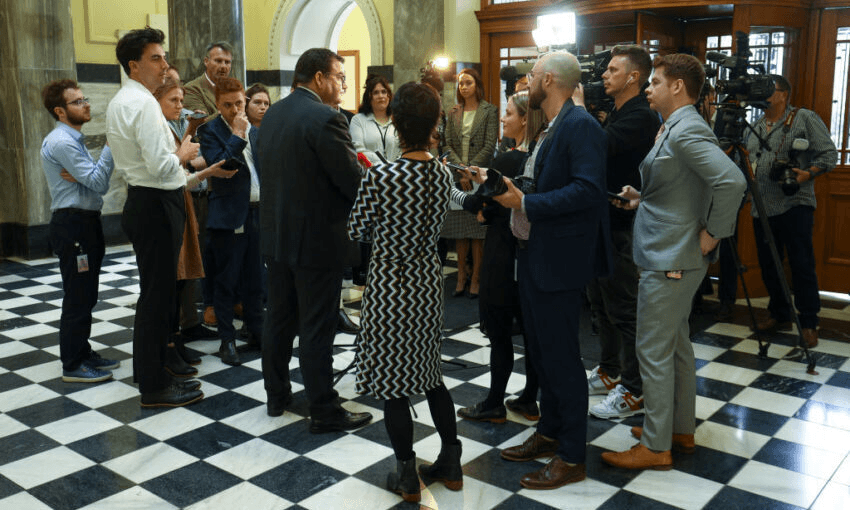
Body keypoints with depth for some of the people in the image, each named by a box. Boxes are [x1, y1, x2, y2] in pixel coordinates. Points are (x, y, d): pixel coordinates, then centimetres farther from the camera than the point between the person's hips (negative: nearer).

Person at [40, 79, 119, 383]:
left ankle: (83, 353, 27)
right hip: (72, 224, -10)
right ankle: (73, 366, 6)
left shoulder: (73, 140, 17)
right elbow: (98, 182, -20)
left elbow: (96, 184, 9)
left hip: (86, 223, 10)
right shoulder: (61, 142, -15)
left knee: (86, 297, 16)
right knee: (77, 298, -3)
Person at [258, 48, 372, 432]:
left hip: (276, 234, 8)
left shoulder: (272, 114, 8)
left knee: (279, 318, 18)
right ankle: (324, 411, 11)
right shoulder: (325, 119, -18)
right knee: (317, 329, 0)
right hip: (317, 239, -8)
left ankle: (276, 395, 30)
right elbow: (353, 182, -19)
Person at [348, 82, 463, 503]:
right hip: (429, 283, 6)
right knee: (429, 372, 21)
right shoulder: (443, 175, -4)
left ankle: (407, 477, 20)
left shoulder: (380, 178, -20)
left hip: (390, 287, -6)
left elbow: (357, 231, -7)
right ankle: (450, 463, 30)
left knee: (392, 380, 8)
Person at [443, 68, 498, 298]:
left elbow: (490, 145, -5)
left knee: (478, 229, -2)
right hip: (457, 176, 4)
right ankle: (461, 275, 13)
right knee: (460, 230, 6)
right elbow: (448, 144, 7)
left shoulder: (489, 111, 1)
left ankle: (476, 277, 5)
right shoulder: (453, 113, 12)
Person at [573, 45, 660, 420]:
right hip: (600, 222, 10)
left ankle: (634, 392, 8)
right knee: (601, 303, 18)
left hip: (620, 227, -10)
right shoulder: (616, 115, 16)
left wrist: (578, 106, -19)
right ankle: (609, 373, 33)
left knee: (624, 310, -2)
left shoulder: (641, 118, -16)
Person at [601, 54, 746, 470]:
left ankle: (656, 447, 9)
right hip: (671, 258, 11)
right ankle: (681, 429, 32)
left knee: (654, 352, -2)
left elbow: (731, 181, -30)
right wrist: (643, 198, 7)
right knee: (676, 345, 18)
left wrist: (712, 234, -21)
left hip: (670, 261, -11)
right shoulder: (673, 129, 13)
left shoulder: (686, 131, -19)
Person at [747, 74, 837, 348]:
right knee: (768, 265, 11)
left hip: (795, 205, -6)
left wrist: (808, 174, -20)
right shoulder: (756, 127, 18)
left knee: (802, 265, -6)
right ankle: (780, 315, 26)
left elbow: (829, 154, -4)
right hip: (762, 209, 6)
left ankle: (808, 323, 3)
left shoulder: (804, 118, 0)